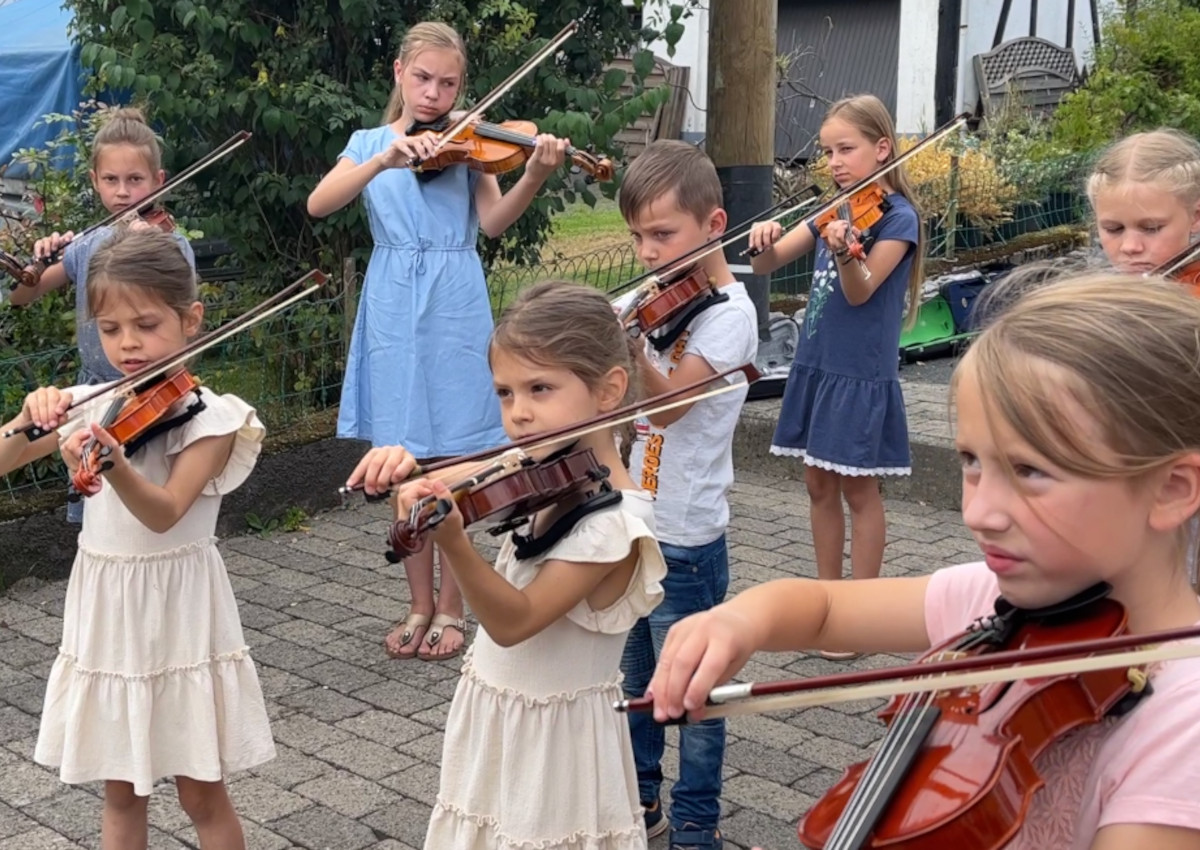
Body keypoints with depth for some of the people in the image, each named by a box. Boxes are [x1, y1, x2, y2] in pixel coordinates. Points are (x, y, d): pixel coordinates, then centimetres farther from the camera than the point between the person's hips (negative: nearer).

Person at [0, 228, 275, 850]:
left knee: (201, 794, 7)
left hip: (177, 613, -4)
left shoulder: (209, 417, -12)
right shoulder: (88, 406, 2)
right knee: (121, 792, 15)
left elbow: (165, 513, -27)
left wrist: (115, 467, -46)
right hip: (105, 612, 5)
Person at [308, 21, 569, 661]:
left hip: (454, 311, -1)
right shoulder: (371, 142, 8)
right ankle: (420, 606, 19)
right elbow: (318, 205, -10)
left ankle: (451, 609, 13)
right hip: (393, 311, 2)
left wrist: (534, 176, -30)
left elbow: (493, 222, -11)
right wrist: (384, 160, -24)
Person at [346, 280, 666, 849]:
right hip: (490, 716, 7)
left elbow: (514, 622, -29)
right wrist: (406, 467, -25)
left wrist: (452, 540, -46)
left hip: (551, 737, -7)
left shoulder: (614, 520, -25)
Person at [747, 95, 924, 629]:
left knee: (859, 488, 1)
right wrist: (765, 241, -16)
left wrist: (844, 252, -41)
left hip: (862, 373, -7)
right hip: (815, 363, 7)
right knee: (819, 485, 12)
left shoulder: (896, 217, -10)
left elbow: (860, 292, -21)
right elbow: (768, 264, 6)